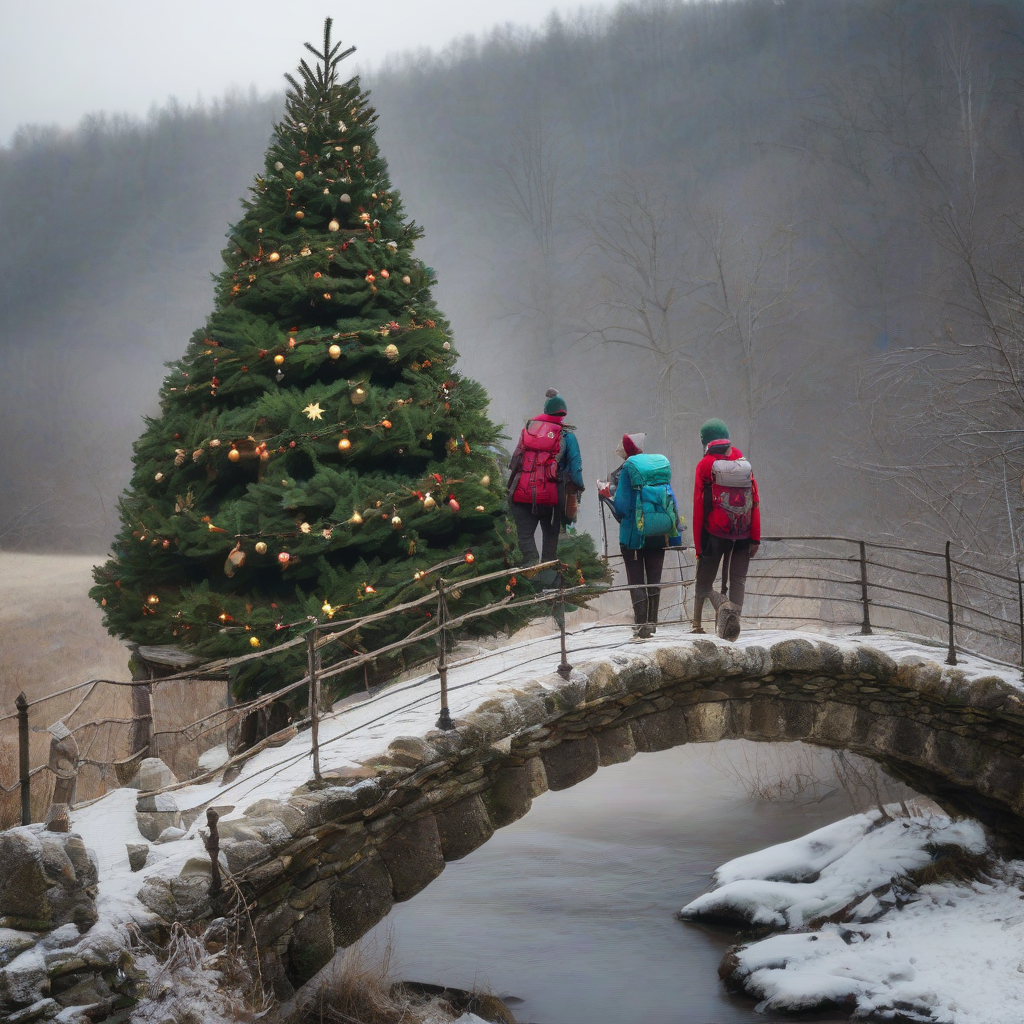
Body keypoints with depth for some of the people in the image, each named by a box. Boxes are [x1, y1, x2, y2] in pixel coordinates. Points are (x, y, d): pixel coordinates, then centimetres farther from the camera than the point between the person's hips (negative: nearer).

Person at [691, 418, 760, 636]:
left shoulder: (705, 466, -4)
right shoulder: (743, 462, 5)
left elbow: (699, 506, -6)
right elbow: (755, 501, 1)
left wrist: (699, 544, -1)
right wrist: (756, 538, 4)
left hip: (716, 534, -3)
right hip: (743, 534, 3)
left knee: (703, 583, 5)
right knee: (738, 580, 10)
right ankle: (735, 617, -4)